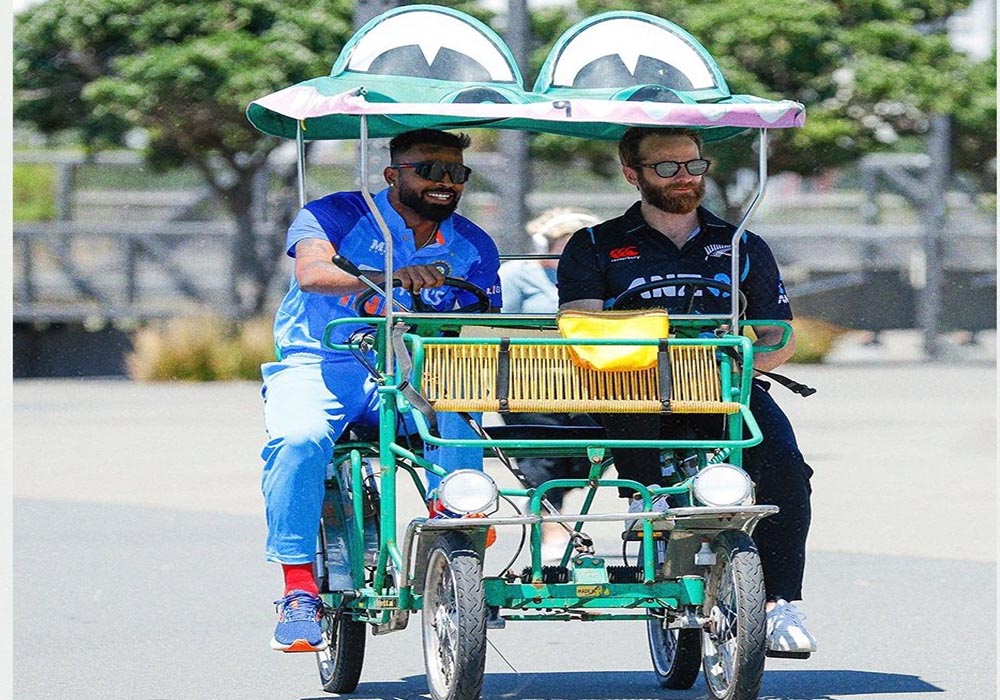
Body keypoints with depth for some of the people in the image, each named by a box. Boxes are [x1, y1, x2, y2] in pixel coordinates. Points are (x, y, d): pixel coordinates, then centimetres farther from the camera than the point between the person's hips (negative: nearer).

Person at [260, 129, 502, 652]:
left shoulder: (473, 248, 10)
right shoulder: (334, 216, -3)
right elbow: (312, 273, -23)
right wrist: (395, 276, -38)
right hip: (318, 367, -2)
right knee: (299, 439, -33)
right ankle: (299, 590, -27)